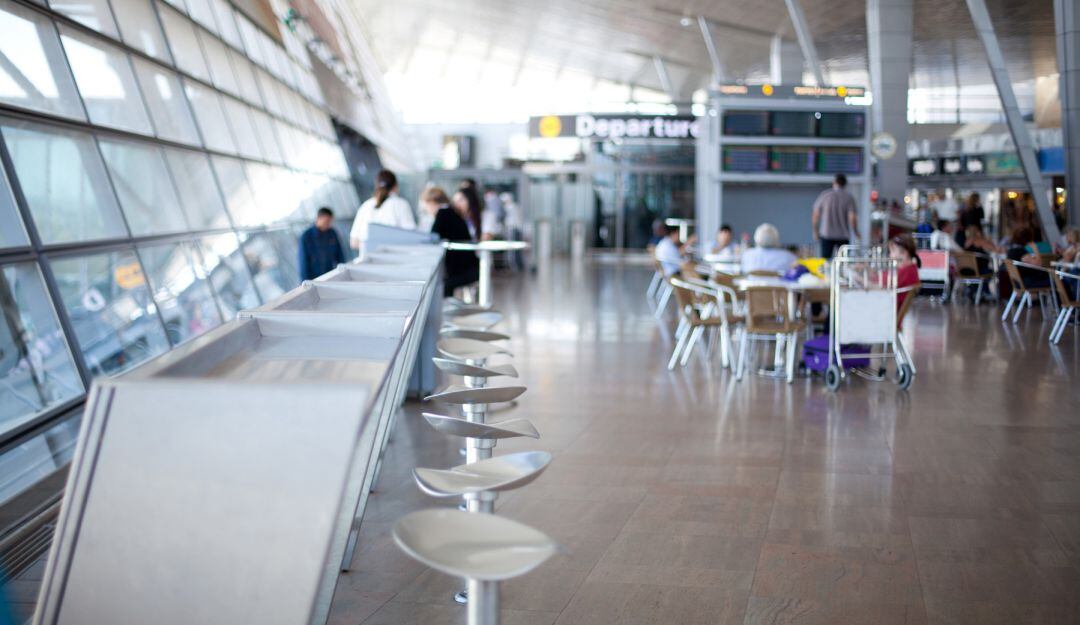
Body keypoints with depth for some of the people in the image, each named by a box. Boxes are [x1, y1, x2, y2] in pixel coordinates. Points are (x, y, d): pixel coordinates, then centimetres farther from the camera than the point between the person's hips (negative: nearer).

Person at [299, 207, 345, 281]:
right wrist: (307, 282, -9)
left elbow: (340, 255, 9)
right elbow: (304, 261, -8)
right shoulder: (306, 237, -10)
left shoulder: (333, 234, 0)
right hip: (314, 279, -3)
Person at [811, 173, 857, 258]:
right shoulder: (849, 197, -4)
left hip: (826, 235, 1)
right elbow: (852, 218, -10)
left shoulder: (824, 195, -1)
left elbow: (815, 215, 0)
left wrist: (815, 232, 12)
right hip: (843, 236, -1)